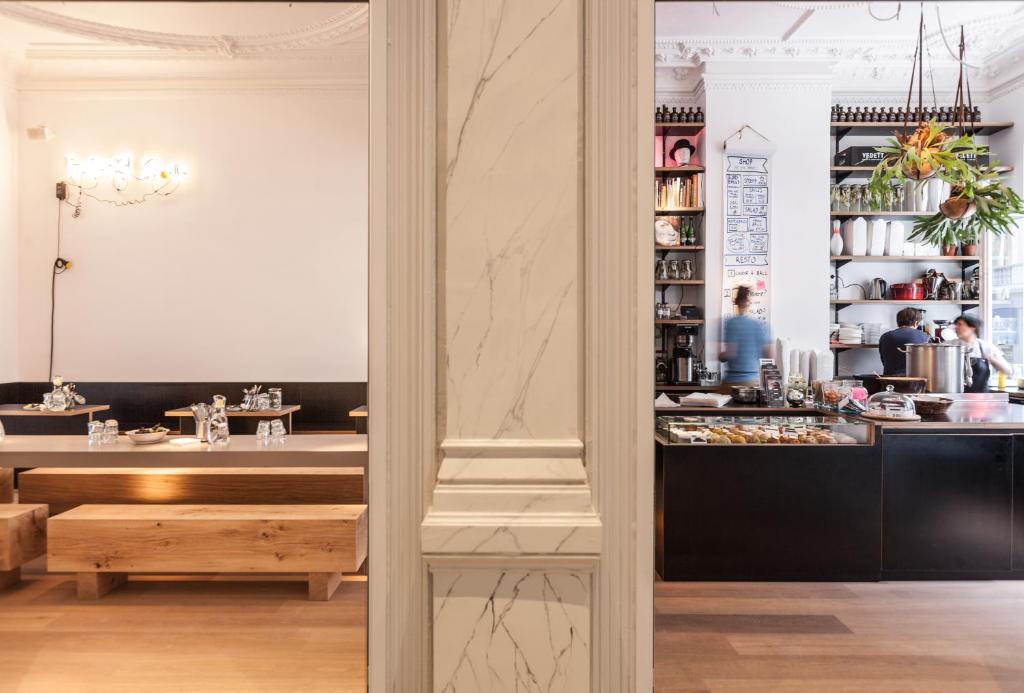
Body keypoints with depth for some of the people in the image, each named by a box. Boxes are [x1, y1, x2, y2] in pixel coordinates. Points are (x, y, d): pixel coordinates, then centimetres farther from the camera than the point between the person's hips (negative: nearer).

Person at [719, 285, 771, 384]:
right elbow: (768, 354, 4)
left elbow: (731, 353, -15)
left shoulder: (731, 323, -8)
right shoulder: (759, 324, 5)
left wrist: (720, 356, 4)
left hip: (733, 379, -4)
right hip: (755, 379, 5)